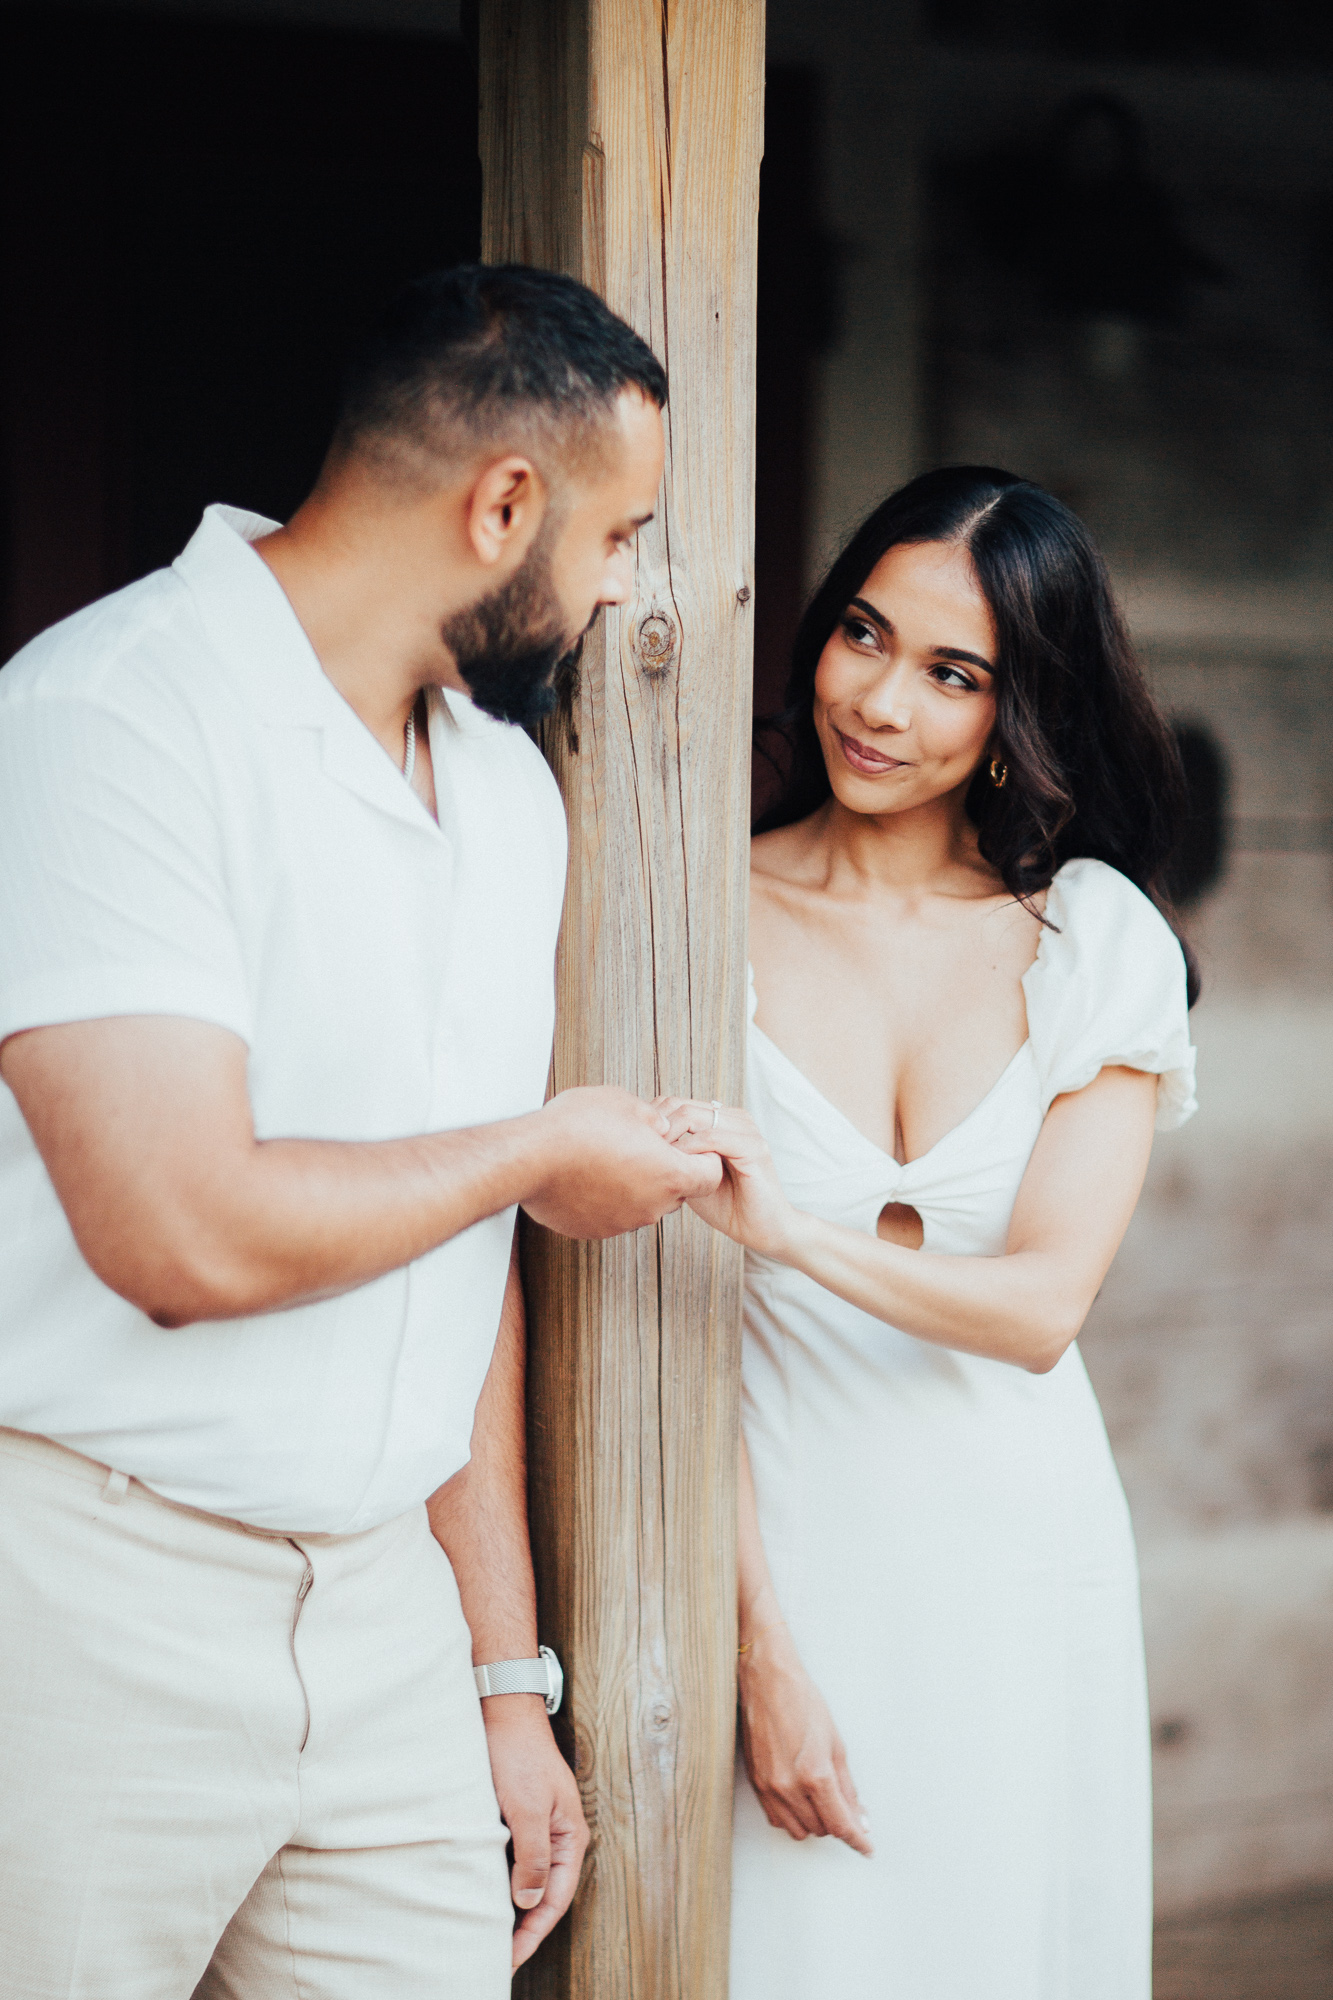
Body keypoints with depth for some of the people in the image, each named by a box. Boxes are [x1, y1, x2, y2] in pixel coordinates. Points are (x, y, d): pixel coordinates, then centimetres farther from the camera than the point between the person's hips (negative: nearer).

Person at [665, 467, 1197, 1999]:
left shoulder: (1096, 937, -2)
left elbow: (1043, 1304, -12)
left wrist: (794, 1236, -29)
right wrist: (761, 1646, -12)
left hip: (1024, 1546, 2)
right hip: (783, 1539, -2)